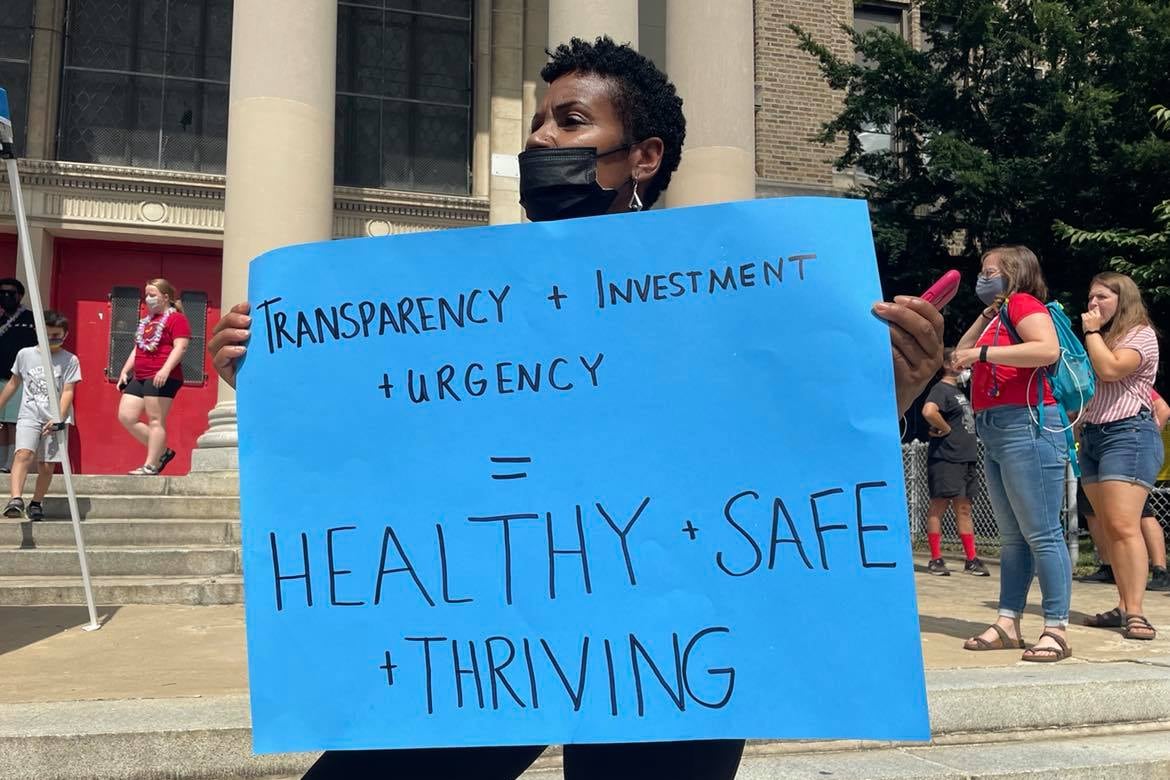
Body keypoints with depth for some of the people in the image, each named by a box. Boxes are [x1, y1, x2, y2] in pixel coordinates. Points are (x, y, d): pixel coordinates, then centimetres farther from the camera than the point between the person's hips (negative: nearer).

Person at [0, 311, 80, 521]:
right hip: (29, 415, 1)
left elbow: (67, 392, -5)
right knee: (24, 453, -22)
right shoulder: (25, 354, 9)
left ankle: (36, 504, 15)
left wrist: (59, 419, -16)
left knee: (47, 465, -1)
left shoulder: (70, 360, 1)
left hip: (55, 419, -1)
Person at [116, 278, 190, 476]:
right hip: (139, 377, 10)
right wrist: (125, 371, 18)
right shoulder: (147, 321, 24)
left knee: (156, 420, -8)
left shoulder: (176, 319, -4)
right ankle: (163, 451, 11)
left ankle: (150, 466, -6)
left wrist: (165, 370, -26)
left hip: (162, 378, -10)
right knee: (126, 416, 3)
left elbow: (180, 347, -15)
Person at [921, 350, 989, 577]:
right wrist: (945, 429, -17)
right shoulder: (941, 389, -9)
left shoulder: (959, 391, 20)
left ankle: (971, 560, 14)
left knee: (964, 509, 10)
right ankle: (936, 560, 0)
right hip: (945, 458, -9)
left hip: (966, 457, 9)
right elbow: (928, 411, -30)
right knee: (938, 506, -4)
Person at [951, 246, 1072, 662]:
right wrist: (983, 317, 14)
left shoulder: (1023, 303, -3)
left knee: (1041, 534, -8)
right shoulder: (1000, 313, 24)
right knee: (1012, 537, 9)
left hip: (1026, 426, -10)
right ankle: (1008, 624, 13)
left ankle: (1056, 630, -6)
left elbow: (1048, 349, -21)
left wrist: (982, 353, -19)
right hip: (995, 435, 10)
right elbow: (960, 357, 21)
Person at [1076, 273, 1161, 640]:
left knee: (1123, 525, -17)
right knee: (1110, 530, 5)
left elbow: (1110, 369, -19)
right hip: (1091, 436, 9)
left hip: (1128, 434, -9)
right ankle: (1123, 607, 6)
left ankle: (1135, 613, -19)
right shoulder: (1101, 338, 24)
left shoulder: (1141, 334, -2)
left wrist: (1092, 331, -6)